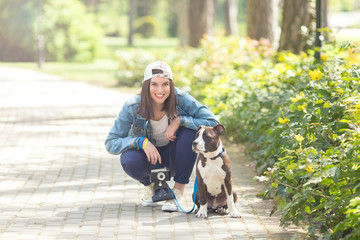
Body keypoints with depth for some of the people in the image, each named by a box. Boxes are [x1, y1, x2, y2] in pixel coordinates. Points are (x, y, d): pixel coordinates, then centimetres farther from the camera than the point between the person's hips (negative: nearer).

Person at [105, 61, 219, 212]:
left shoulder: (180, 99, -23)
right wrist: (142, 142, -35)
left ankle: (178, 190, -17)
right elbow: (111, 143, -20)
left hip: (174, 153, 0)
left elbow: (212, 122, -24)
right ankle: (150, 184, 4)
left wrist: (179, 120, -33)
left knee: (190, 131, -29)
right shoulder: (132, 107, -23)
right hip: (145, 151, 0)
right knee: (130, 162, -34)